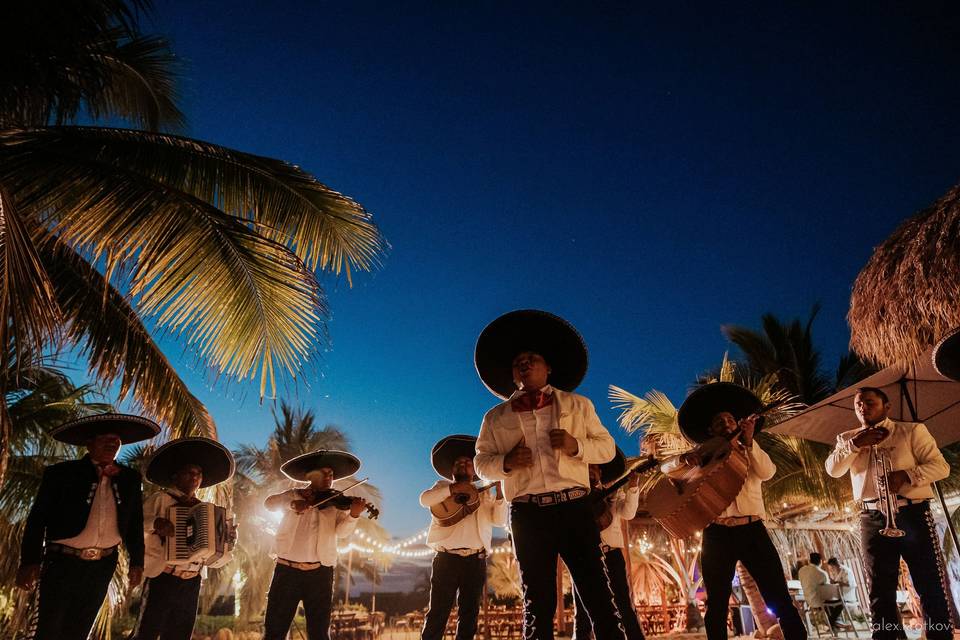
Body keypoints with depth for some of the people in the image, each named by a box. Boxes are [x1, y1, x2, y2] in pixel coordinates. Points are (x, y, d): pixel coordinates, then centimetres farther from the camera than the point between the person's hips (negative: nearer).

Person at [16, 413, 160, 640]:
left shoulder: (130, 478, 5)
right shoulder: (61, 473, -5)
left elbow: (135, 524, 9)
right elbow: (38, 519, -6)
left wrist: (136, 562, 7)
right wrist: (29, 561, -13)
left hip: (103, 566, 3)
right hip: (63, 562, -3)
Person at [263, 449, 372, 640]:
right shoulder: (293, 495, 9)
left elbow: (341, 531, -7)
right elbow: (269, 503, -7)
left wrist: (354, 514, -28)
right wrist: (292, 504, -26)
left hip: (320, 573, 0)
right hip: (287, 569, 0)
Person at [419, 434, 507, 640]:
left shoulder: (485, 493, 17)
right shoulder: (443, 486, 13)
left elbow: (499, 521, 6)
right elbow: (424, 499, -8)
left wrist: (500, 495, -9)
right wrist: (453, 488, -18)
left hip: (476, 560, 3)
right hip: (447, 558, -2)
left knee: (469, 613, 4)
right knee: (438, 612, -5)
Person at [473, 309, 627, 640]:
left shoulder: (577, 405, 13)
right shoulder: (496, 417, 13)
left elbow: (607, 447, 9)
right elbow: (482, 464, 10)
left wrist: (576, 445, -11)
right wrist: (506, 462, -12)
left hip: (574, 507, 0)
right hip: (527, 514, 1)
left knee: (598, 594, -1)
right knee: (538, 601, 7)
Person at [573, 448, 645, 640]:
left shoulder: (613, 492, 13)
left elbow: (628, 513, -5)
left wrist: (632, 488, -21)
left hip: (611, 551, 0)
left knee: (624, 604, -2)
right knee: (582, 611, 3)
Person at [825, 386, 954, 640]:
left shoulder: (912, 431, 5)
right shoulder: (848, 438, 14)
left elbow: (940, 466, -2)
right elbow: (833, 470, 0)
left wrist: (907, 475, -19)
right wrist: (855, 444, -12)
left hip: (912, 514, -3)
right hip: (873, 519, 3)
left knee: (931, 584, -2)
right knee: (879, 590, 5)